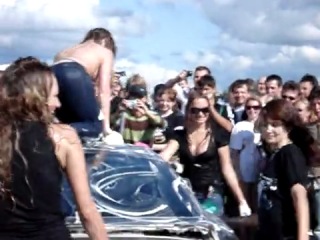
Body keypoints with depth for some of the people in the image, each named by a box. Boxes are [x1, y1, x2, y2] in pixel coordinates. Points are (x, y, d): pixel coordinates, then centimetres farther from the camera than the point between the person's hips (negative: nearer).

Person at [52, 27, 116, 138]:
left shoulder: (74, 49, 41)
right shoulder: (106, 52, 26)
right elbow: (104, 90, 16)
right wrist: (106, 126, 13)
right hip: (74, 74, -6)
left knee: (71, 123, 23)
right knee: (95, 125, 6)